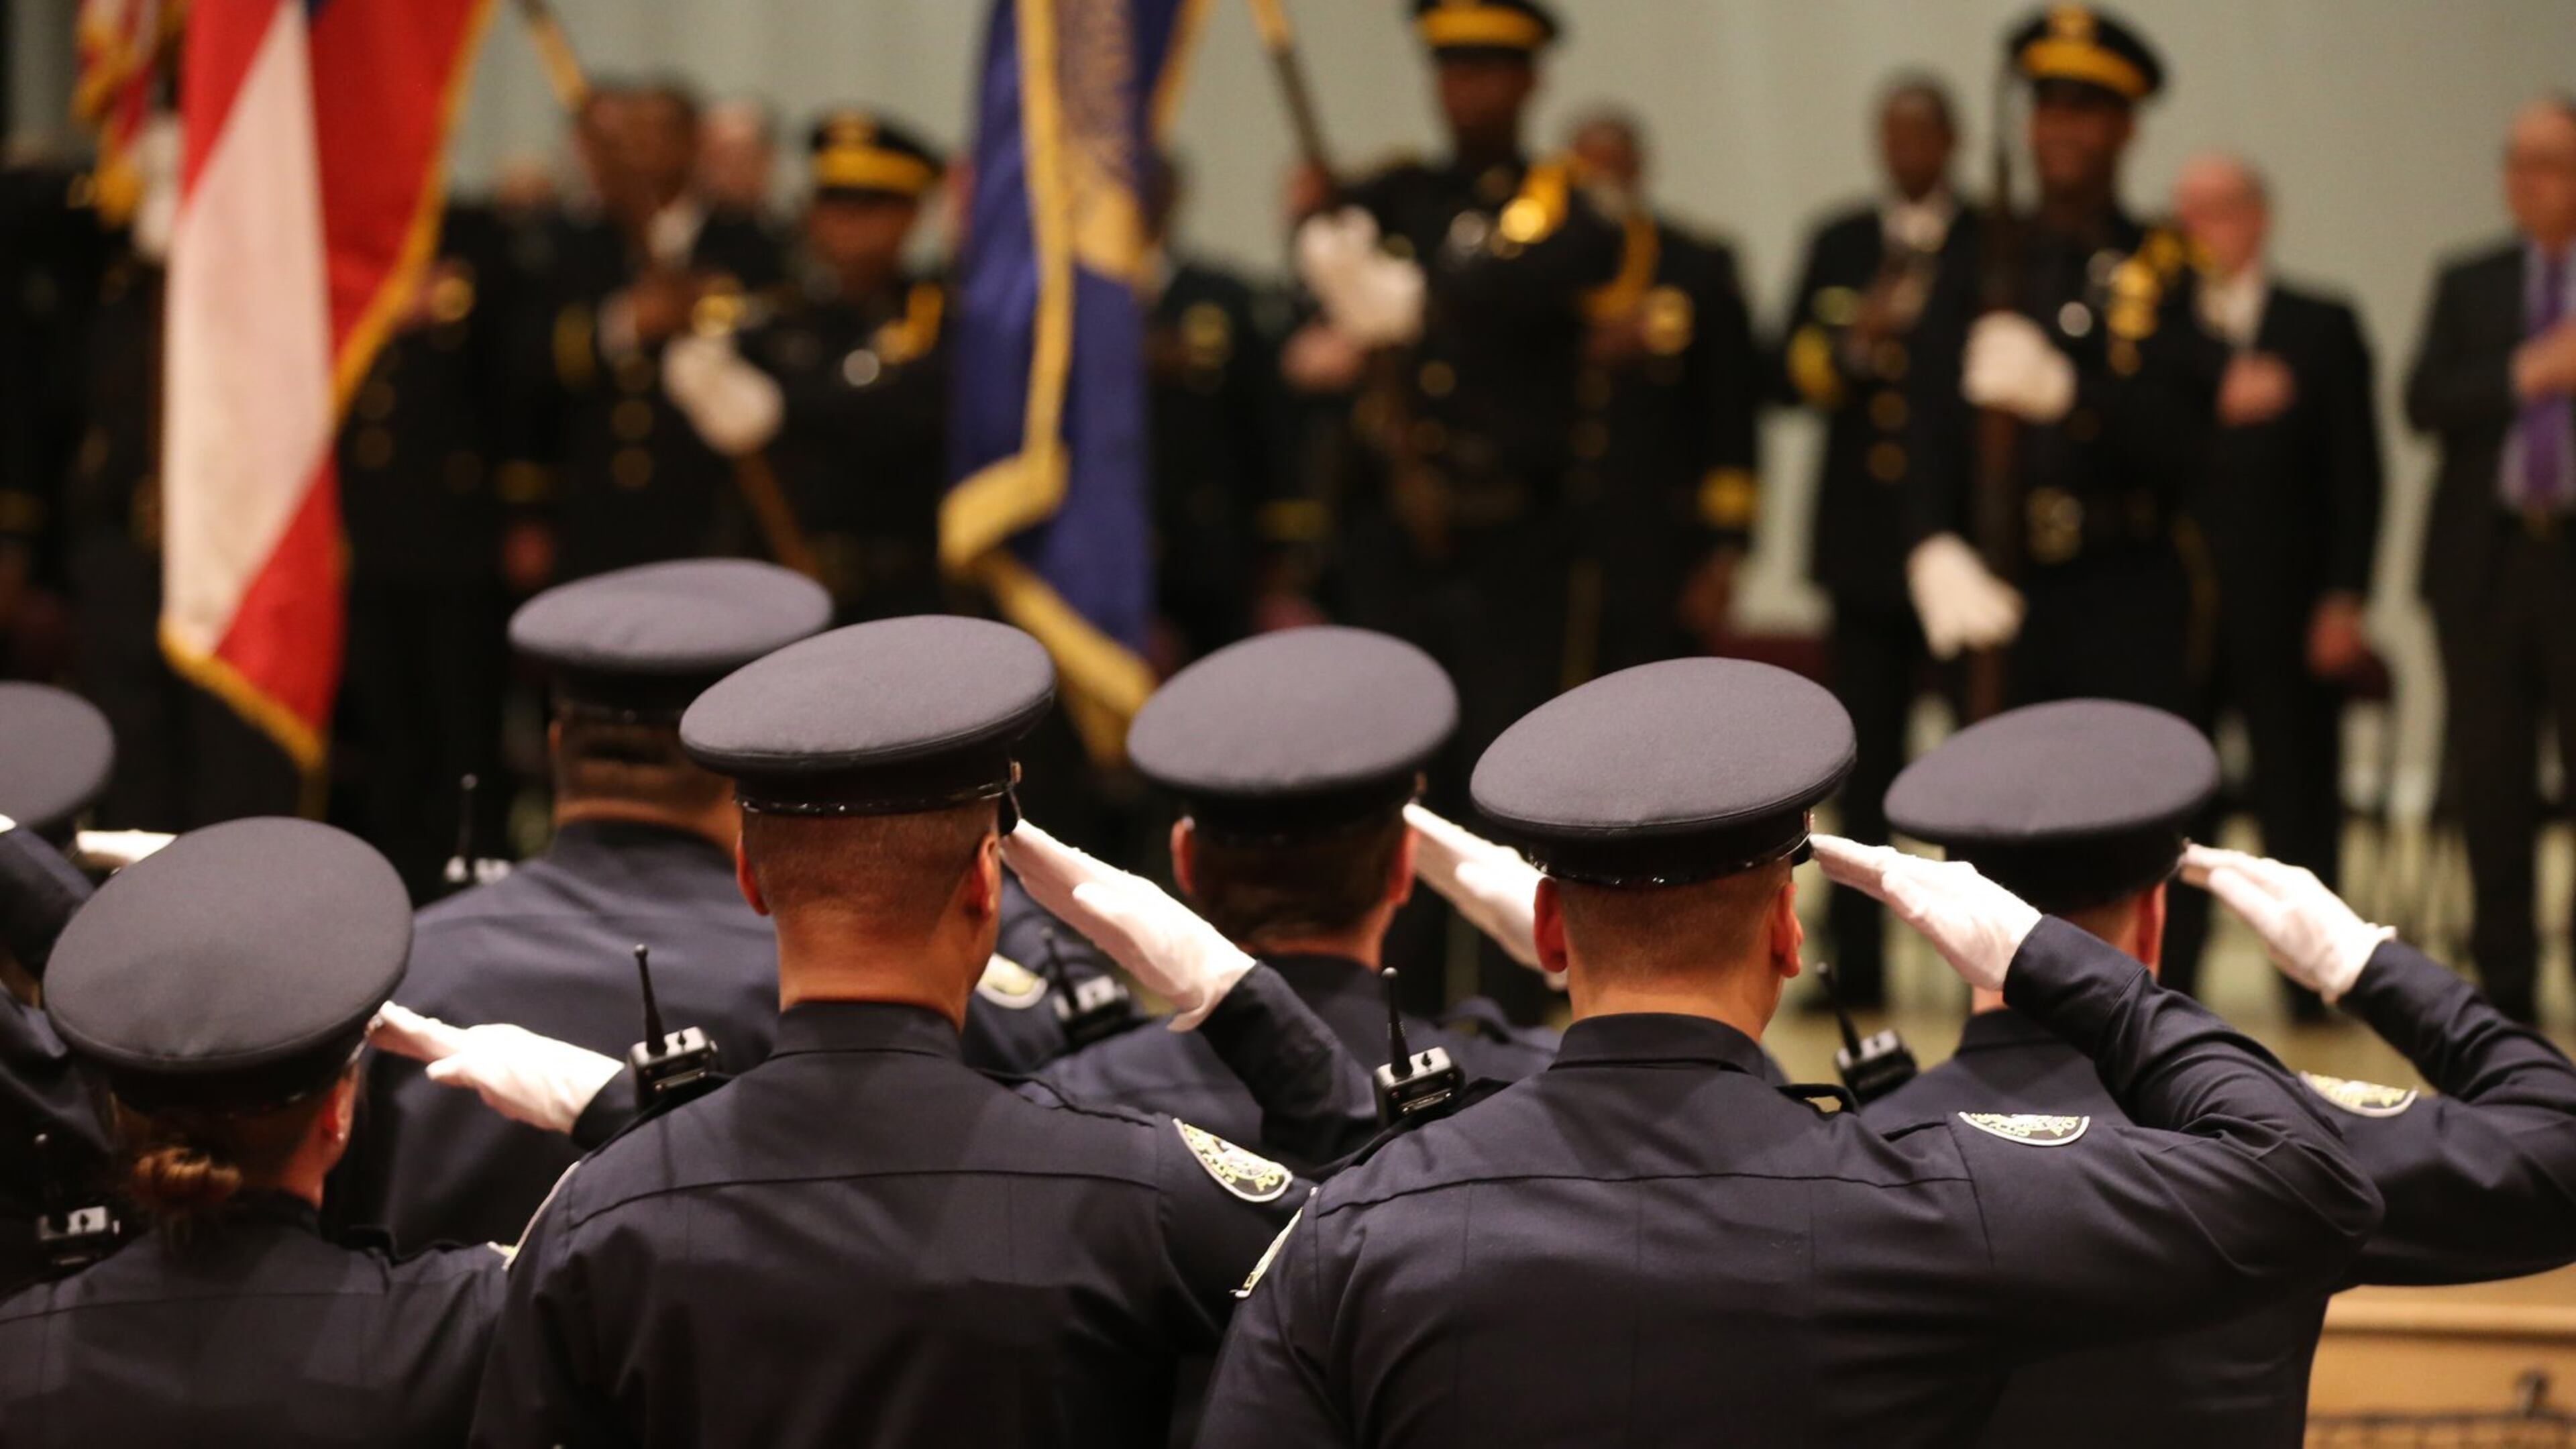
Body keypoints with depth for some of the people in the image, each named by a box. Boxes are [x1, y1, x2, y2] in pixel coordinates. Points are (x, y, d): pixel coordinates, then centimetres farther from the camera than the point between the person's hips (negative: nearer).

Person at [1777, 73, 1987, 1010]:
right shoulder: (1839, 245, 14)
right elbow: (1790, 377, 7)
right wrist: (1853, 342, -9)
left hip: (1963, 534, -3)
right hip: (1865, 536, 3)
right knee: (1868, 760, 4)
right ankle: (1857, 965, 7)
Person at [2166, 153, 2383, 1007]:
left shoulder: (2323, 330, 7)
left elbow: (2355, 475, 4)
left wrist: (2344, 599, -4)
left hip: (2285, 609, -1)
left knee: (2298, 796, 2)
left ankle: (2311, 982, 8)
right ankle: (2166, 984, 5)